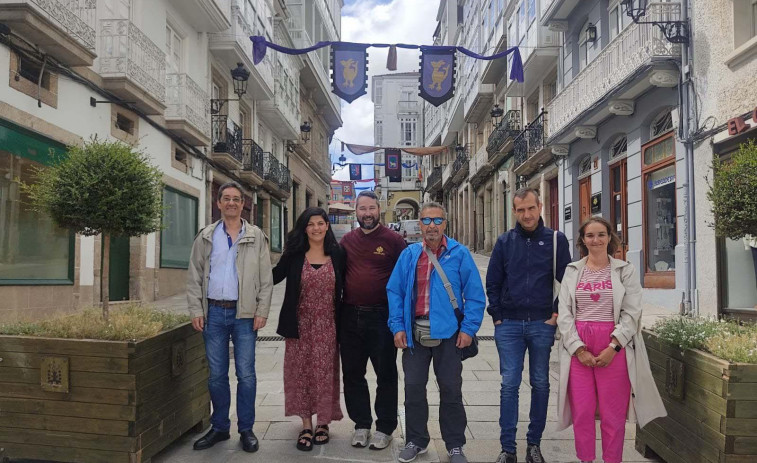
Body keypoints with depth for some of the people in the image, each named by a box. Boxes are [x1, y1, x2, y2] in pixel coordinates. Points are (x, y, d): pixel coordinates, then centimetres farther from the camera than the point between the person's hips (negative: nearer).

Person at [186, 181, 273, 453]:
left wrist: (262, 311, -6)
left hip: (244, 313, -2)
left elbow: (266, 278, 1)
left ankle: (246, 429, 17)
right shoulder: (205, 236, 7)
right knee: (216, 375, 10)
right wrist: (196, 310, -1)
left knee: (245, 374, 3)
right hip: (213, 312, 2)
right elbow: (194, 276, 6)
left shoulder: (257, 237, 2)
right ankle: (219, 427, 24)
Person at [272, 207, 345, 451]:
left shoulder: (337, 254, 1)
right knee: (301, 372, 6)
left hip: (327, 326, 0)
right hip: (301, 325, 1)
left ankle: (323, 422, 23)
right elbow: (273, 277, 1)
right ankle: (306, 425, 18)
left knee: (324, 372, 6)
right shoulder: (294, 254, 0)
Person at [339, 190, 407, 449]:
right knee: (352, 373, 12)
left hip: (382, 316, -4)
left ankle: (385, 428, 23)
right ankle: (361, 424, 29)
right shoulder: (347, 240, 7)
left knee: (386, 374, 8)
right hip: (350, 316, 4)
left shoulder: (393, 240, -6)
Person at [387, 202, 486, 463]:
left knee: (451, 390, 9)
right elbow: (394, 291, 4)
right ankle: (415, 441, 29)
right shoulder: (409, 255, 4)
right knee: (413, 388, 11)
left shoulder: (459, 254, -3)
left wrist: (468, 328, -10)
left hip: (447, 332, -2)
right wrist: (397, 326, -3)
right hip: (414, 332, 2)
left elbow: (475, 294, -4)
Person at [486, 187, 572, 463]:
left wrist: (557, 314, -3)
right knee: (509, 385, 1)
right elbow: (492, 282, 7)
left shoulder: (556, 240, 1)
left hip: (542, 324, 0)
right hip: (509, 325, 1)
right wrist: (497, 316, 1)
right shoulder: (504, 242, 5)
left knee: (540, 384, 9)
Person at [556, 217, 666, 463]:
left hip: (614, 346, -1)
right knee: (582, 411, 6)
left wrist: (613, 347, -12)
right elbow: (564, 313, 3)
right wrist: (579, 348, -7)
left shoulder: (625, 270, 4)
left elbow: (631, 313, -2)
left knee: (613, 413, 4)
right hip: (577, 347, 2)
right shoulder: (572, 271, 8)